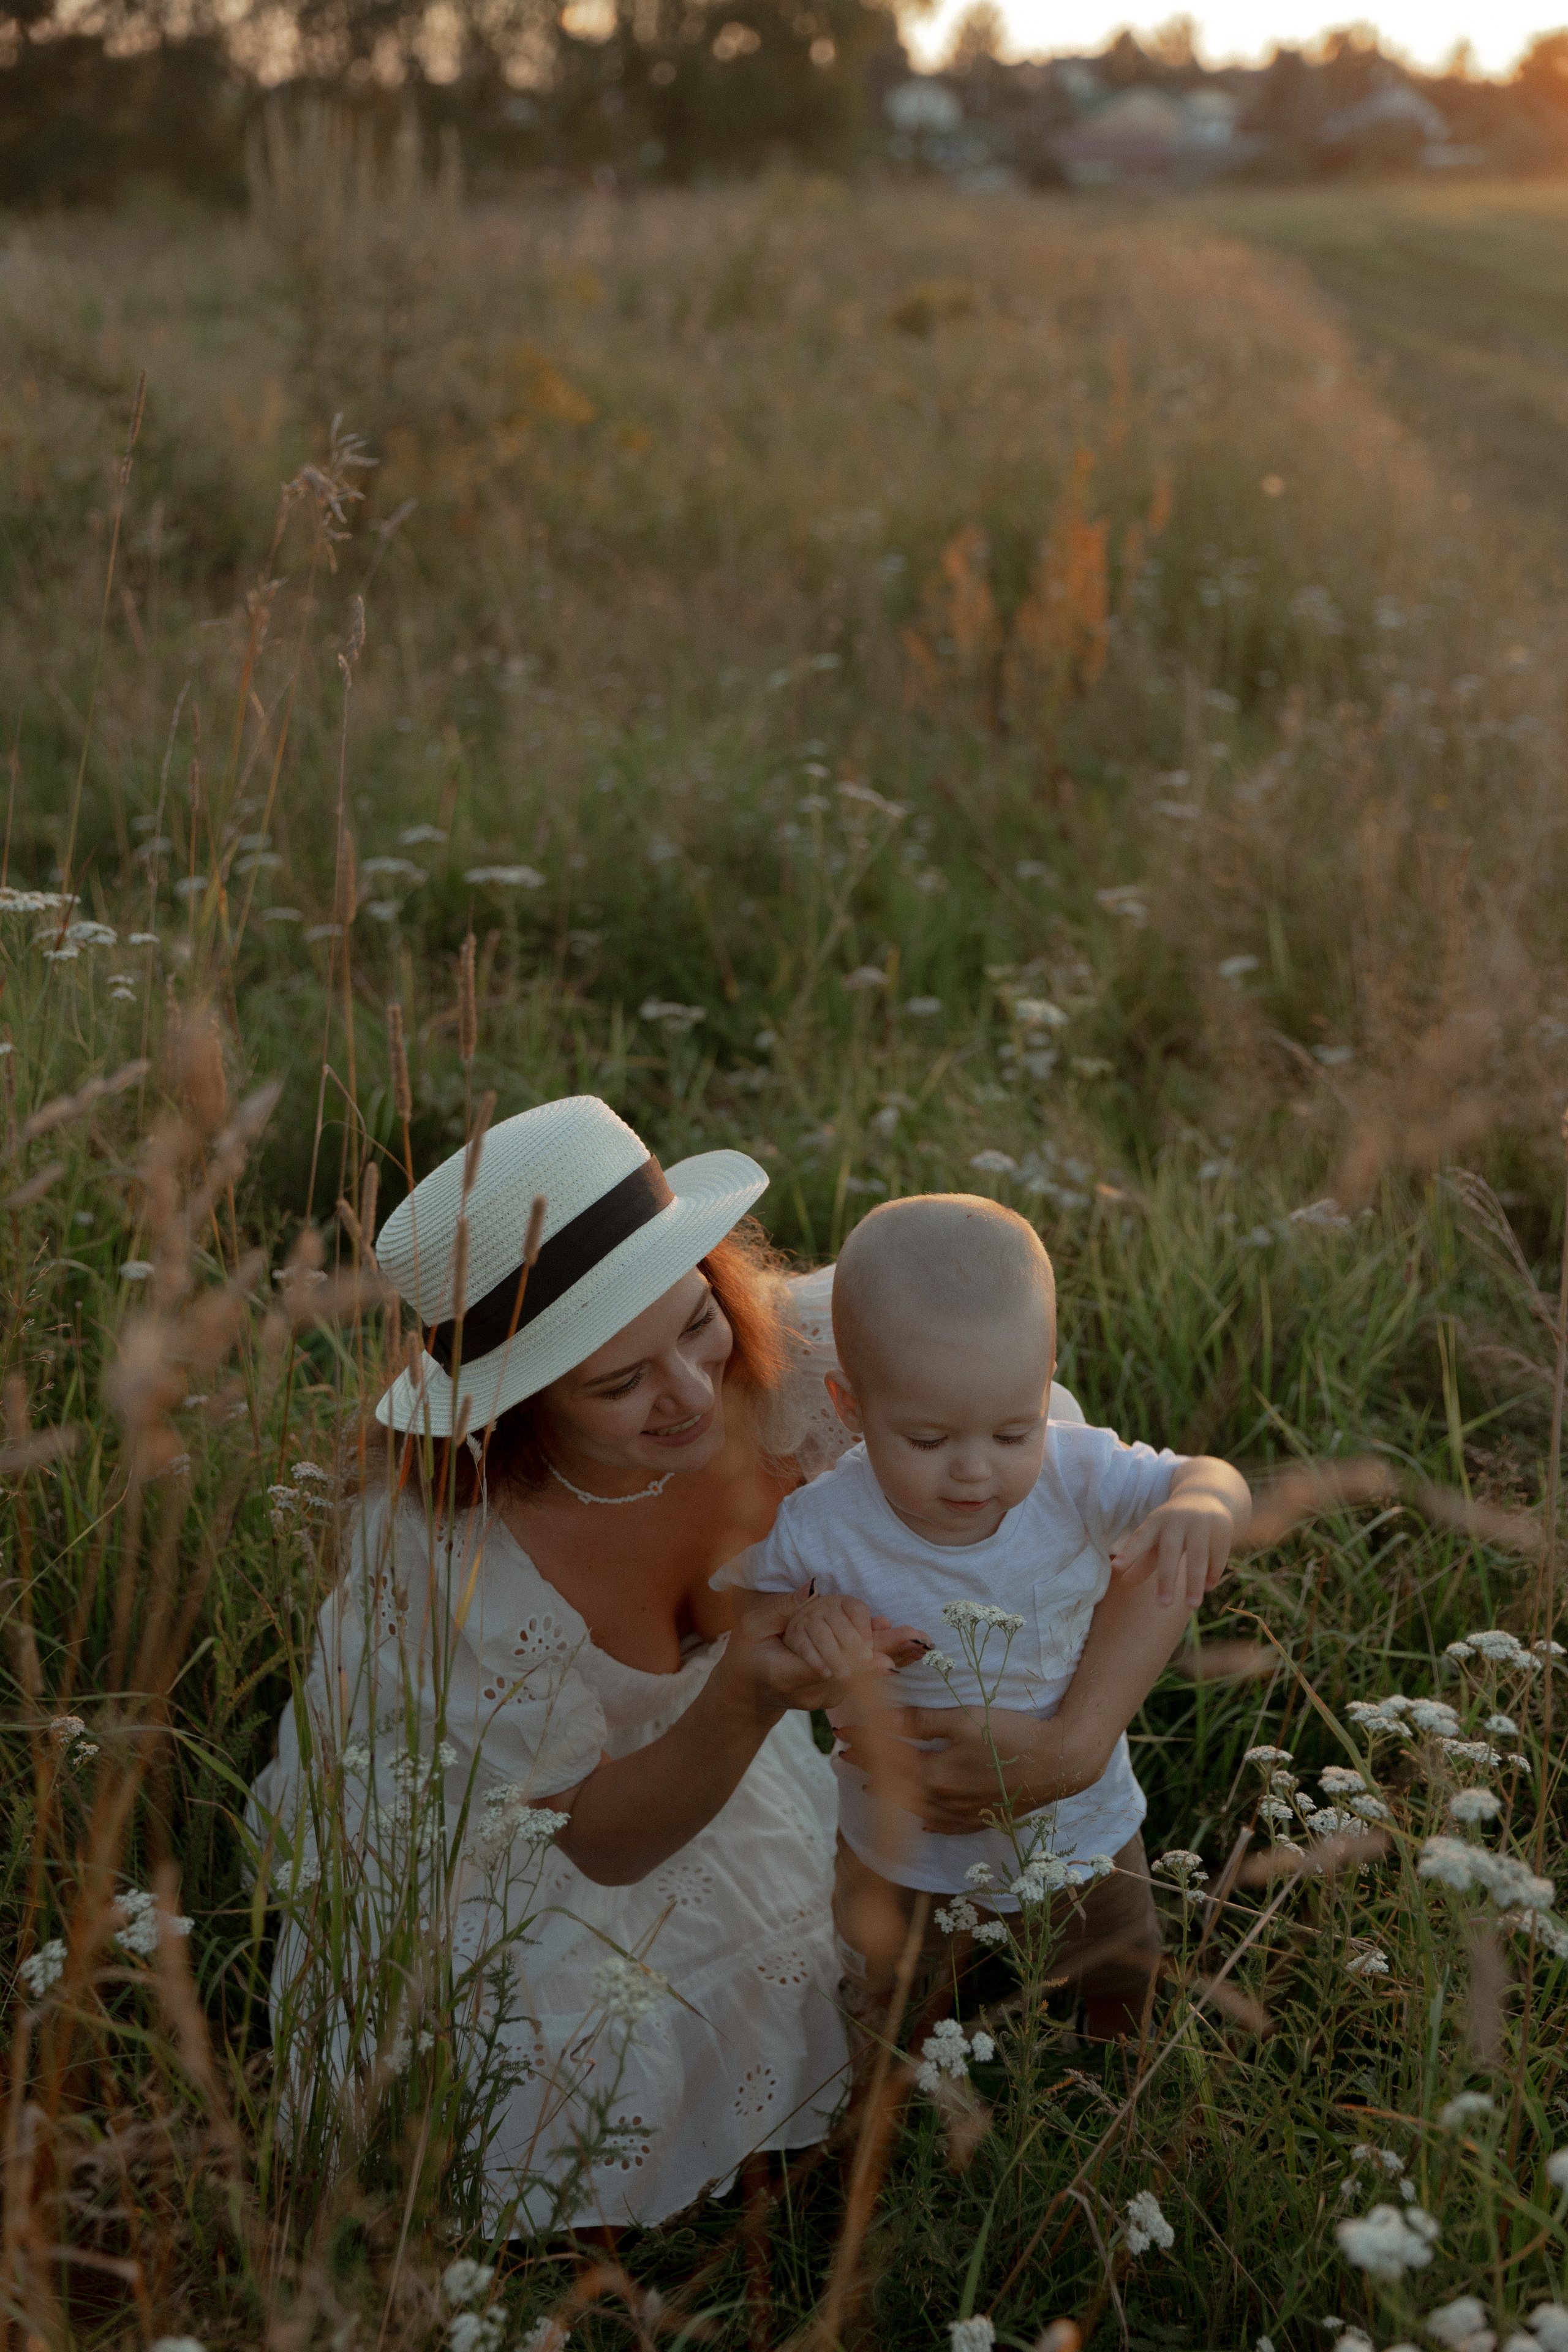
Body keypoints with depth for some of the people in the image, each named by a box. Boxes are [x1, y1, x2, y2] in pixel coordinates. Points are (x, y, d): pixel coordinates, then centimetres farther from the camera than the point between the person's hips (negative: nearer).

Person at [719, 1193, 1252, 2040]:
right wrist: (801, 1622, -34)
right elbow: (732, 1604, -12)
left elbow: (1219, 1481, -16)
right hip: (904, 1860, -1)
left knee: (1129, 2009, 29)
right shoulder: (825, 1527, -29)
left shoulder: (1077, 1478, -26)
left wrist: (1201, 1503, -41)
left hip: (1082, 1835, 2)